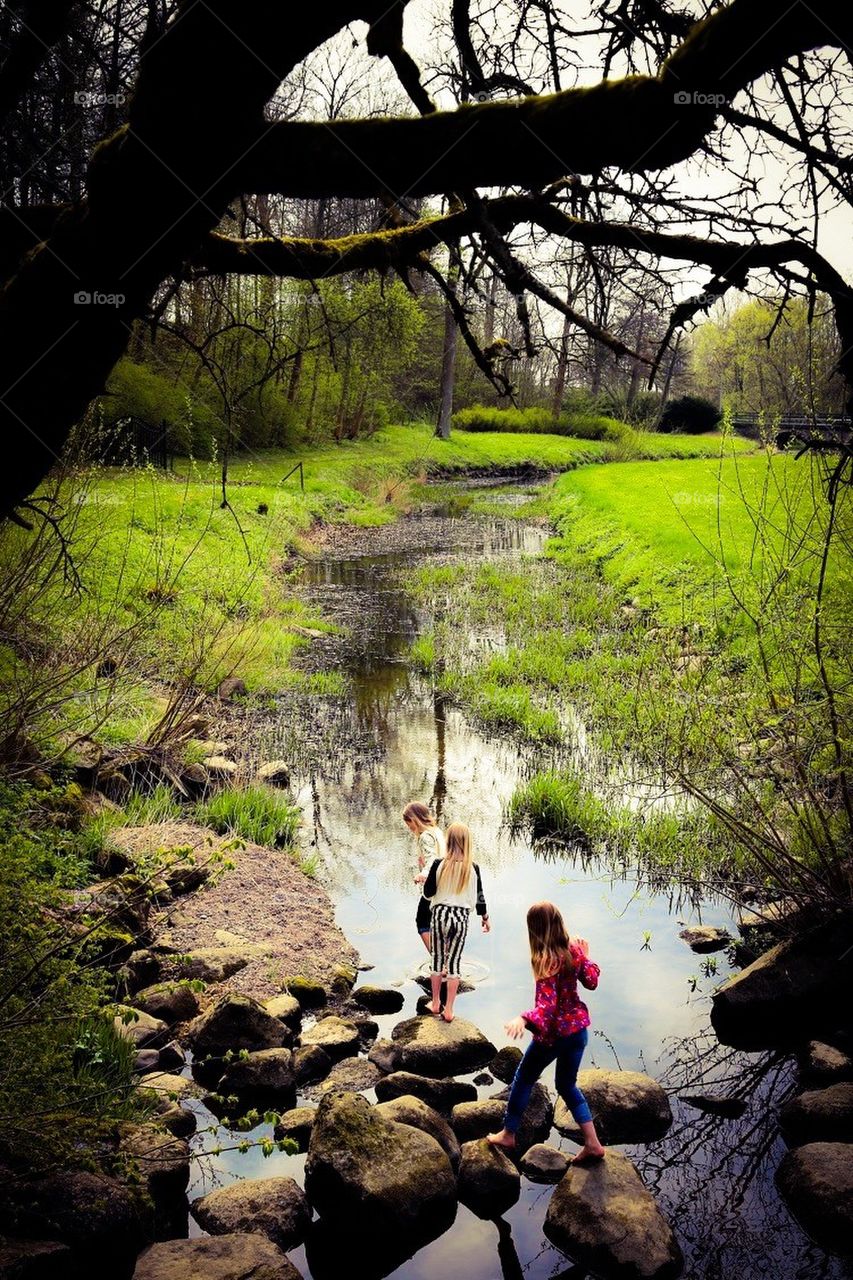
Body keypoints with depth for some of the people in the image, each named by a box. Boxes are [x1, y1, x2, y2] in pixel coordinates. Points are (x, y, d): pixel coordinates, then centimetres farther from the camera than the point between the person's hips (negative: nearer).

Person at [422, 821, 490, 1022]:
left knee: (437, 958, 15)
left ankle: (436, 1003, 25)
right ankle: (448, 1010, 10)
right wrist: (485, 917, 18)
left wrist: (425, 878, 14)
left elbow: (428, 892, -5)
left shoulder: (439, 864, -11)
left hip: (440, 914, -1)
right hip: (461, 917, 1)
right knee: (454, 961, 8)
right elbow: (479, 896, 3)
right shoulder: (472, 868, -6)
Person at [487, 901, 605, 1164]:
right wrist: (586, 957, 20)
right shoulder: (574, 950, -6)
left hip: (552, 1033, -6)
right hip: (578, 1029, 6)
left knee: (523, 1080, 17)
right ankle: (592, 1144, 19)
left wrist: (524, 1019, -47)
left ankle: (508, 1135, 30)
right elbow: (591, 982, 7)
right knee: (567, 1085, 23)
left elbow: (547, 1005, -31)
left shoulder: (546, 961, -25)